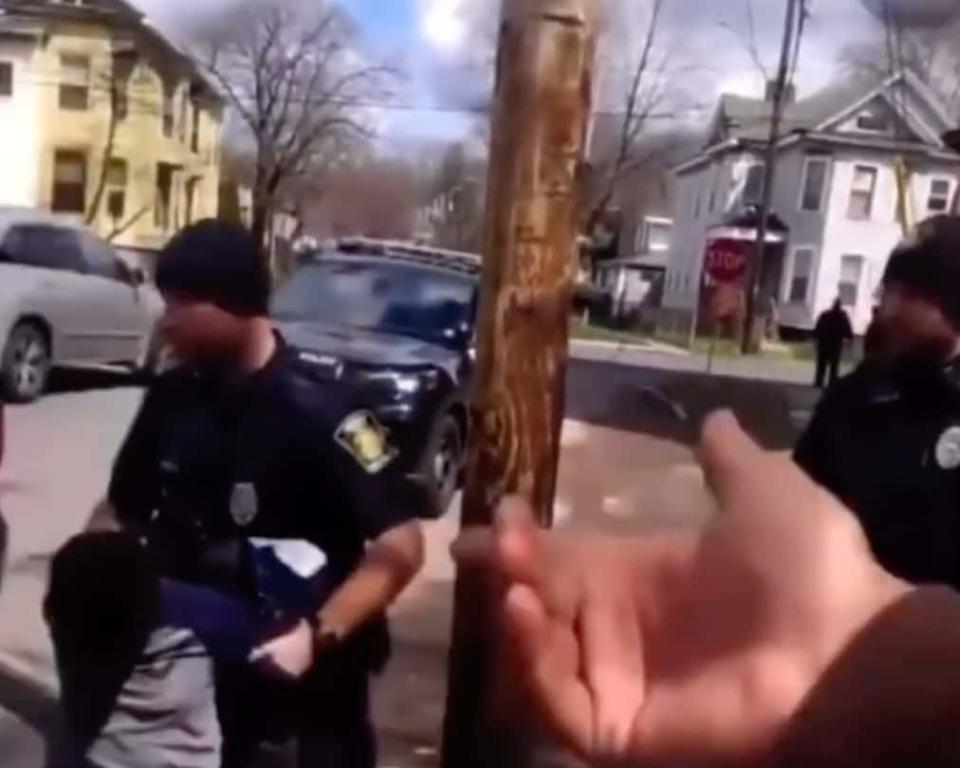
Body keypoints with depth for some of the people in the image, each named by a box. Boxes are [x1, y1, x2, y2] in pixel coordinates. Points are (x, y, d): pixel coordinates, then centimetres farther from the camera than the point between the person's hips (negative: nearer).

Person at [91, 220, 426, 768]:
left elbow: (400, 544, -22)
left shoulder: (317, 411, -19)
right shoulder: (174, 398, 0)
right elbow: (121, 508, 12)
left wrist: (320, 634, -32)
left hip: (301, 672, -5)